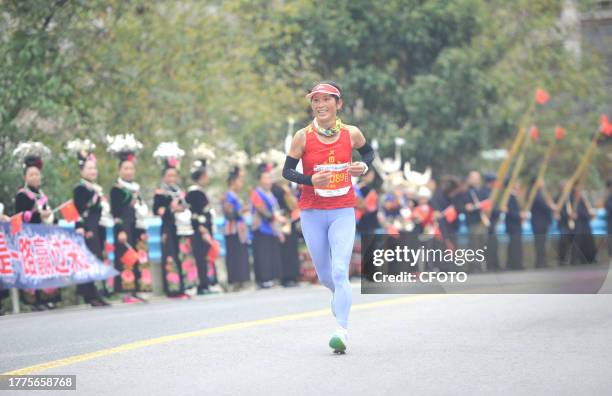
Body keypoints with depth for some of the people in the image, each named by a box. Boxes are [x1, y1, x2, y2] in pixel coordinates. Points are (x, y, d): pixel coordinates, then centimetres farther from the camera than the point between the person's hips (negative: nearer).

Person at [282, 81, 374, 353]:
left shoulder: (351, 134, -1)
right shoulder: (303, 137, -5)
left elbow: (368, 151, 18)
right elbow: (287, 171, -2)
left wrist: (363, 166, -4)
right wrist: (310, 180, -20)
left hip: (342, 212, -1)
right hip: (312, 213, 1)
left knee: (340, 272, -16)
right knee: (325, 276, 12)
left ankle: (342, 332, -21)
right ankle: (341, 297, 46)